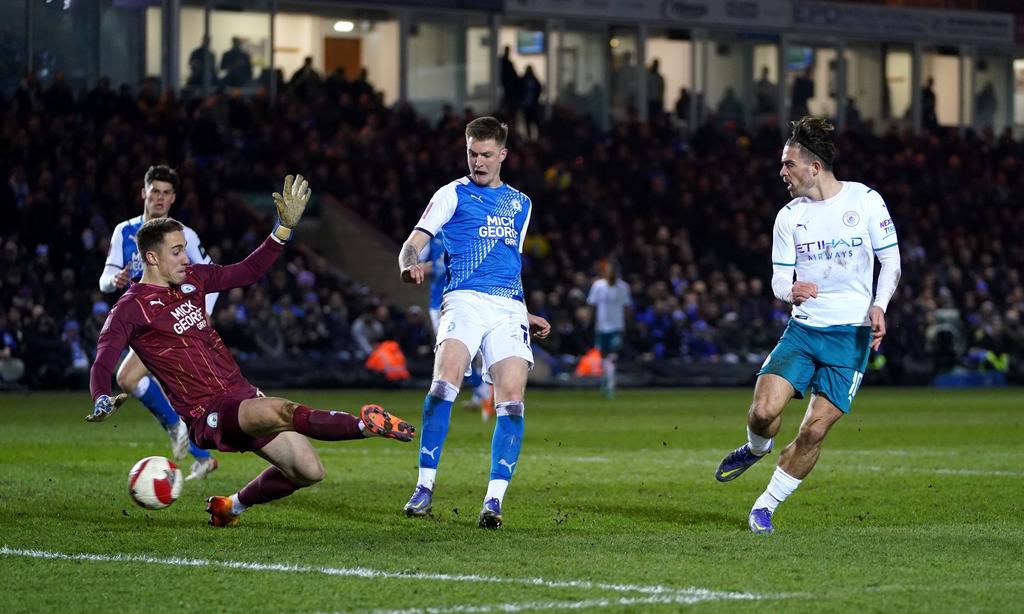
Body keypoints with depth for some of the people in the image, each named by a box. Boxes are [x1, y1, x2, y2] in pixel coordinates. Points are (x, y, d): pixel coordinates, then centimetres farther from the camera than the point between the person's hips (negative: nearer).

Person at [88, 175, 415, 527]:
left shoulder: (192, 279, 11)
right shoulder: (130, 309, -8)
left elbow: (248, 272, 22)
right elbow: (102, 364, -17)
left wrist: (286, 228, 14)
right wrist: (103, 402, -38)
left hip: (243, 397, 8)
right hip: (209, 415, -8)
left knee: (308, 471, 5)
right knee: (281, 411, -36)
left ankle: (233, 506, 25)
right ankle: (365, 425, -37)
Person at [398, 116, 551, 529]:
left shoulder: (520, 203, 23)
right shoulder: (453, 194, 10)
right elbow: (413, 244, 1)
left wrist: (527, 316, 24)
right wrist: (411, 265, -23)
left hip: (509, 308, 4)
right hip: (464, 299, -4)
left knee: (512, 399, -13)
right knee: (445, 382, -25)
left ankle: (494, 500, -12)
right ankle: (425, 485, -18)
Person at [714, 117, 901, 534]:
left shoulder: (865, 200, -3)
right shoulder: (789, 216, 5)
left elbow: (891, 260, 2)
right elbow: (779, 279, 7)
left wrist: (879, 306, -14)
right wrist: (792, 290, -17)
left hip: (851, 333, -2)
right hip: (802, 328, 2)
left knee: (815, 430, -7)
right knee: (764, 410, -17)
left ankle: (766, 506, 10)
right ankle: (756, 447, 19)